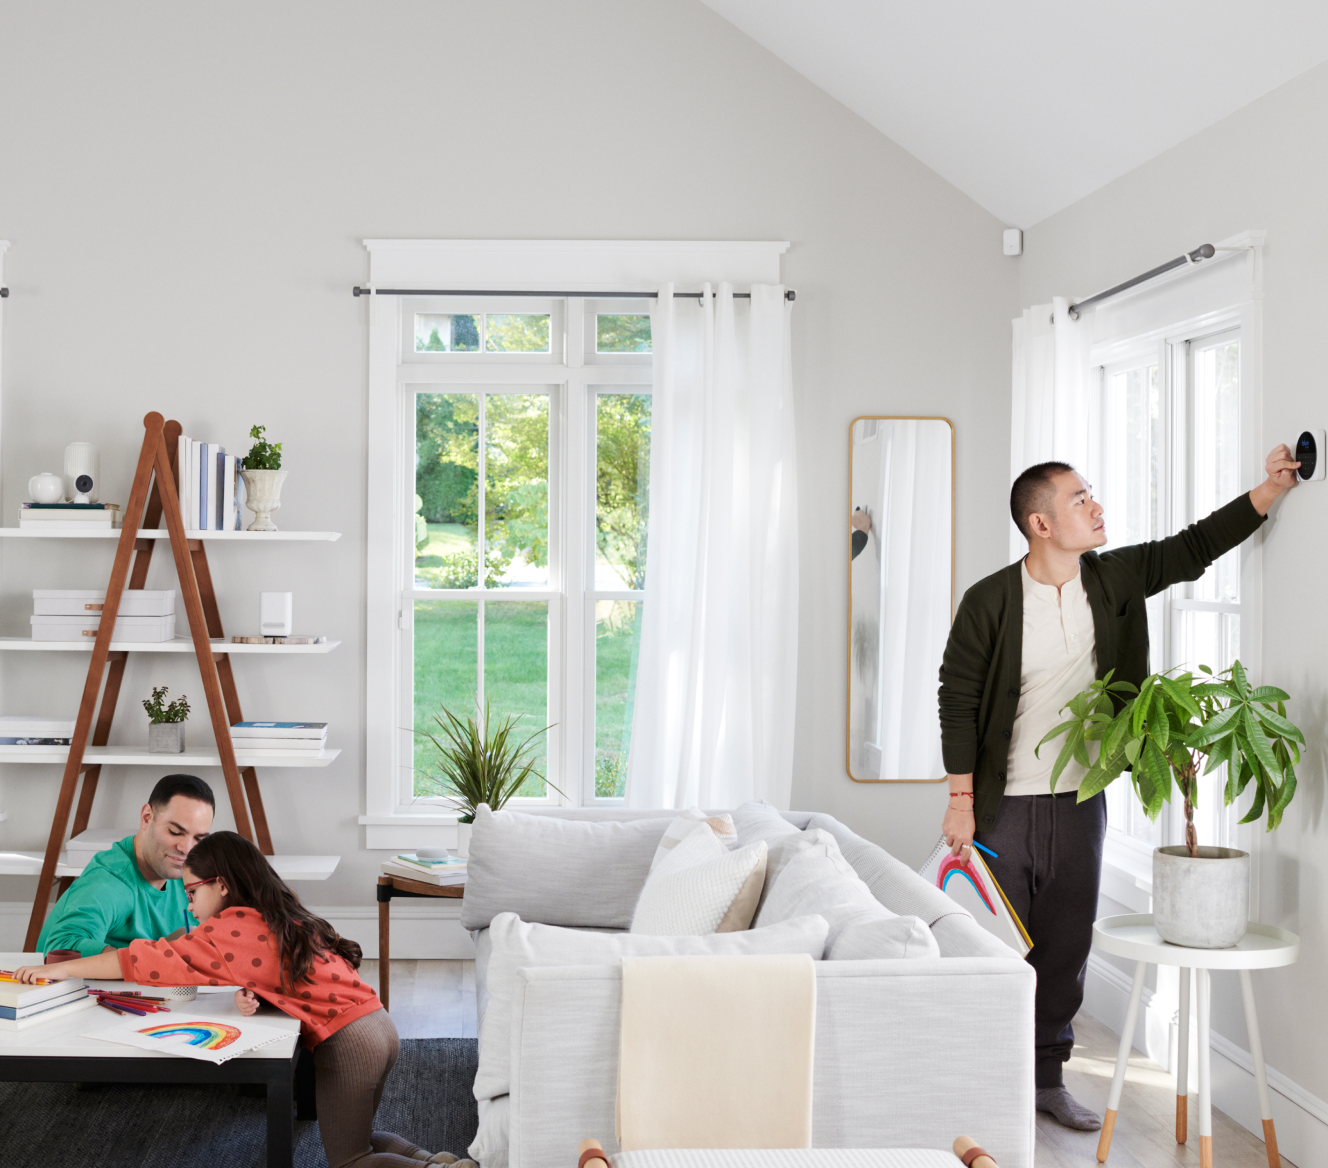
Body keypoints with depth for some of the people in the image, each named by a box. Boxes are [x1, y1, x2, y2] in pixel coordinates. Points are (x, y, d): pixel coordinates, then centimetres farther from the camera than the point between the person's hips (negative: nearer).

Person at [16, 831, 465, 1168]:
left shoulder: (230, 929, -10)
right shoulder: (282, 918, 16)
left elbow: (147, 960, -10)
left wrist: (62, 969, -6)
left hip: (345, 1041, -9)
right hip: (378, 1023, 9)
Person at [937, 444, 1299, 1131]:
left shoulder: (1114, 578, 2)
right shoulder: (990, 601, -12)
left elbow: (1192, 548, 12)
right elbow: (957, 700, -9)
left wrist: (1271, 489, 4)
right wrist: (961, 799, -11)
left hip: (1080, 802, 5)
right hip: (1005, 807, -5)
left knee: (1066, 947, 11)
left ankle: (1048, 1078, 25)